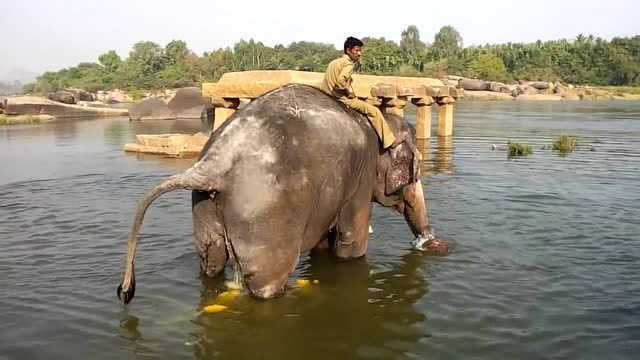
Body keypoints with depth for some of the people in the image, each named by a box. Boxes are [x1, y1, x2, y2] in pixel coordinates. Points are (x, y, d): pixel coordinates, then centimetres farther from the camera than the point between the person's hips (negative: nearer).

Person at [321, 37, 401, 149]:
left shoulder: (335, 62, 13)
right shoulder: (348, 64, -15)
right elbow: (340, 80, -31)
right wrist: (349, 91, -16)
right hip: (343, 98, -10)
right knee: (374, 111, -8)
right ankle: (389, 141, -6)